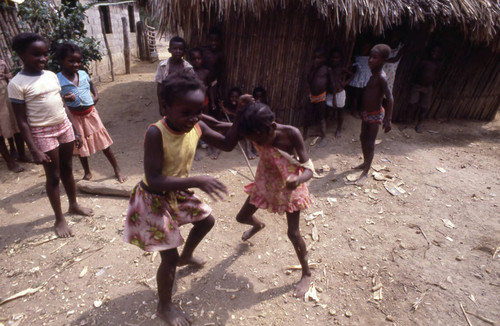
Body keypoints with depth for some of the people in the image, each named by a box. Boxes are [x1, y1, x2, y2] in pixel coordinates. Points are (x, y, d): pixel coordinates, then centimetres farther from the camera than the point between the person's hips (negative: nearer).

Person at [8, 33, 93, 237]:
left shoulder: (52, 76, 4)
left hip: (65, 127, 5)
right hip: (43, 134, -5)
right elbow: (22, 121, -12)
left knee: (67, 169, 17)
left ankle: (74, 205, 36)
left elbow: (63, 106, 11)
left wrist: (76, 131, 10)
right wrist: (34, 150, -16)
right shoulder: (17, 84, -13)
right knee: (53, 176, 5)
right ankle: (59, 219, 21)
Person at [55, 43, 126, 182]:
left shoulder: (83, 74, -3)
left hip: (91, 113, 2)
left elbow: (91, 84, 20)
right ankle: (87, 172, 34)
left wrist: (96, 95, 4)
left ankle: (117, 171, 17)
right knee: (81, 146, 14)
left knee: (104, 144, 6)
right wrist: (65, 99, -30)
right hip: (75, 117, -2)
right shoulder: (58, 80, -14)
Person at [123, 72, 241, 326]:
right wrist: (196, 181, -43)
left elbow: (227, 144, -2)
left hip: (179, 193, 7)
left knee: (207, 220, 25)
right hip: (155, 200, -7)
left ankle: (186, 256, 56)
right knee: (170, 258, 2)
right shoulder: (156, 133, -32)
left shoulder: (196, 127, -12)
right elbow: (154, 180, -35)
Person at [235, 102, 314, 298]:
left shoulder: (291, 134, -32)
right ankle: (258, 226, 54)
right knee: (242, 217, 14)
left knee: (293, 233, -6)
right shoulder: (256, 134, -22)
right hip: (265, 182, 4)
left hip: (289, 186, -4)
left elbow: (309, 168, -31)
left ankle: (306, 274, 22)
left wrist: (298, 180, -53)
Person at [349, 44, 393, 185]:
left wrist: (388, 119, -29)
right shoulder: (372, 74, 4)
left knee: (370, 143, -3)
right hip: (366, 112, 9)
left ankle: (365, 172, 7)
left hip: (375, 114, -9)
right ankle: (365, 163, 39)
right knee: (363, 138, 19)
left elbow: (390, 98, -25)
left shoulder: (381, 77, -22)